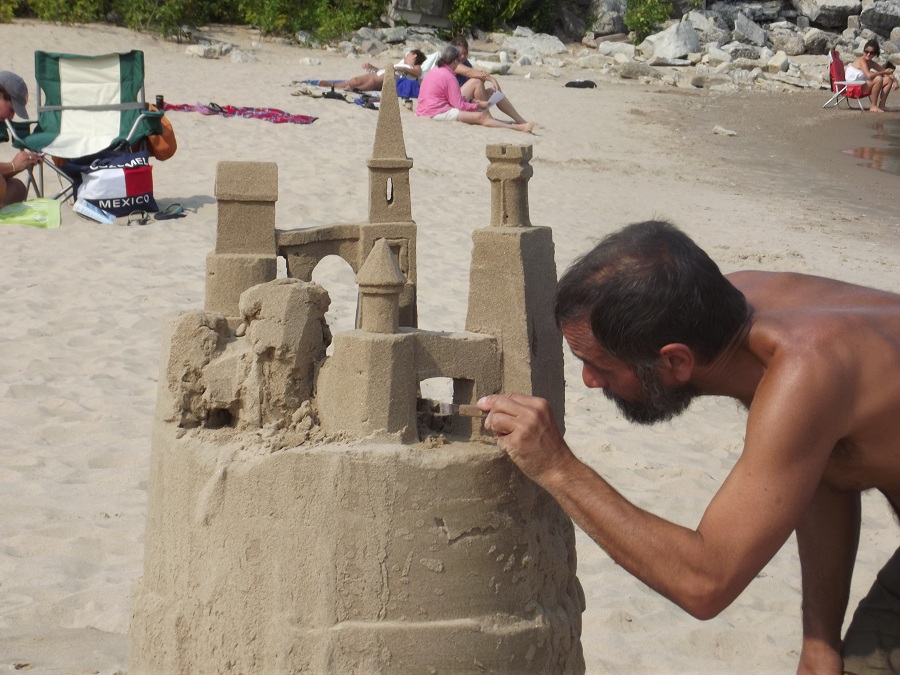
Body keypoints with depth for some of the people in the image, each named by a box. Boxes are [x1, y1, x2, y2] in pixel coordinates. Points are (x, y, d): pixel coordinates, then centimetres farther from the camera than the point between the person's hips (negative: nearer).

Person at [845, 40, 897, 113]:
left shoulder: (871, 63, 7)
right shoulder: (861, 61, -18)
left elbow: (886, 71, 9)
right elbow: (869, 75, -33)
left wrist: (894, 81, -9)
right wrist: (884, 72, -26)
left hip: (863, 86, 9)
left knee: (889, 80, 3)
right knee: (879, 79, -28)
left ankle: (881, 105, -2)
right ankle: (873, 106, -19)